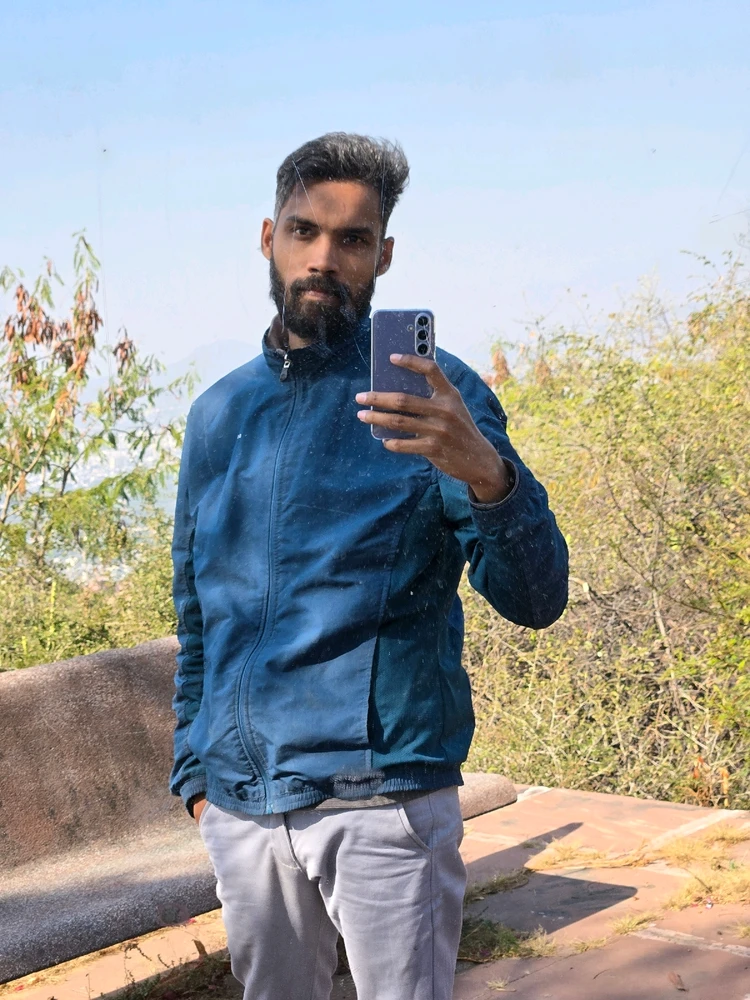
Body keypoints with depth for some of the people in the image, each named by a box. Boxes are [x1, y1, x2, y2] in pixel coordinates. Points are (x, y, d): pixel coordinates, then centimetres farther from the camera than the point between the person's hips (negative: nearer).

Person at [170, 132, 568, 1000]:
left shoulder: (433, 393, -4)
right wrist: (194, 770, 14)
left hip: (382, 799, -4)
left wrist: (487, 477, -30)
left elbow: (535, 599, -12)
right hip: (241, 808, 5)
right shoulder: (218, 414, 10)